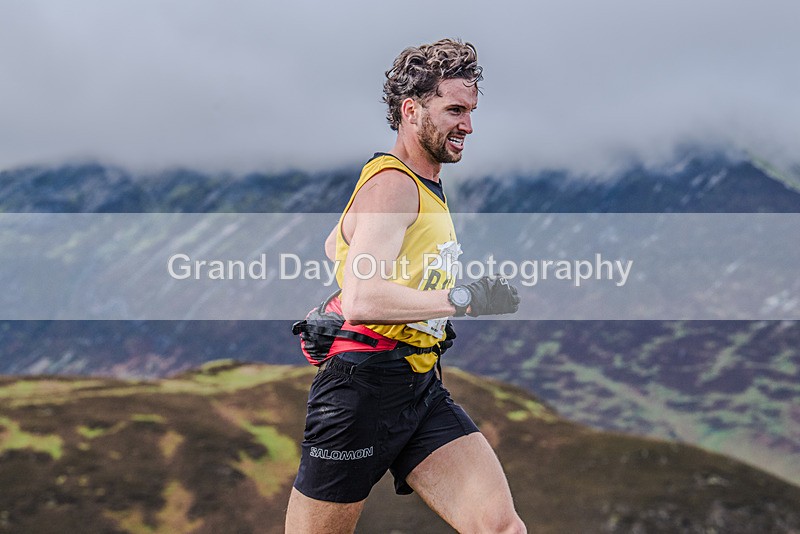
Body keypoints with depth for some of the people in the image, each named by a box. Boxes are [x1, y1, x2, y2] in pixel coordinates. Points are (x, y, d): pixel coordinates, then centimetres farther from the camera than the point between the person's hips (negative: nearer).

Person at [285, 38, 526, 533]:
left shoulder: (427, 186, 17)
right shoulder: (392, 185, -13)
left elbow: (334, 245, 32)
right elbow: (360, 300, -27)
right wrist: (462, 298, -27)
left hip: (422, 390, 8)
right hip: (365, 388, -8)